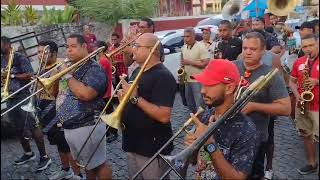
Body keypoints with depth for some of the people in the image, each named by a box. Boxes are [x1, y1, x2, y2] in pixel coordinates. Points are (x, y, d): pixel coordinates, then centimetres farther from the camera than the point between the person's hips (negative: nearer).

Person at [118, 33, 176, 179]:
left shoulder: (163, 76, -19)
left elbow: (164, 116, -27)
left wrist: (135, 98, -25)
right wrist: (123, 97, -1)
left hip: (152, 148, -8)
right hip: (132, 143, 9)